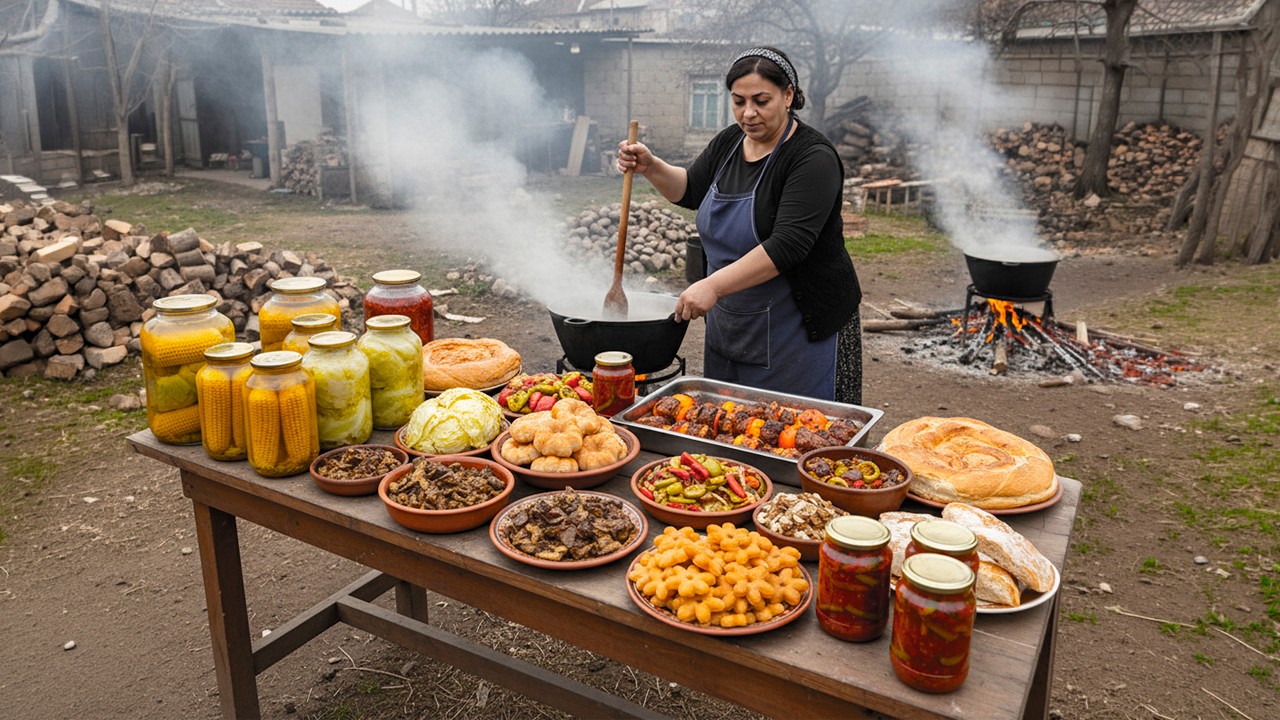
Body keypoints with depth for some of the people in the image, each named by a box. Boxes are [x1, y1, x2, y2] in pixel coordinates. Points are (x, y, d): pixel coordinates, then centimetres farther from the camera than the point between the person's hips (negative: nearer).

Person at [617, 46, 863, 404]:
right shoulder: (729, 142, 5)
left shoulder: (813, 157, -17)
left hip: (801, 329, -7)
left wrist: (713, 285, -32)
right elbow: (690, 190, 20)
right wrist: (650, 167, 1)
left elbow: (788, 245, -27)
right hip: (731, 326, 7)